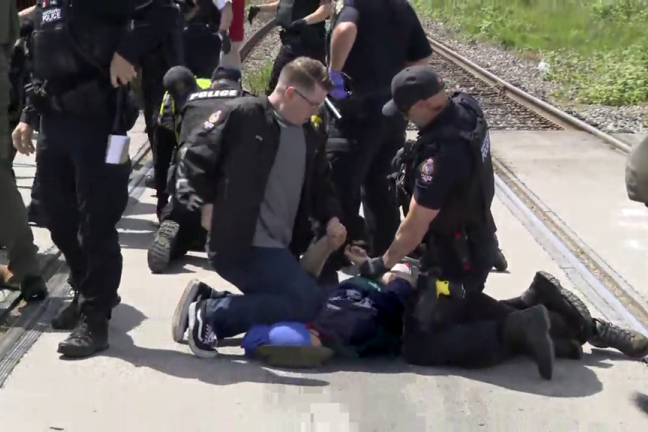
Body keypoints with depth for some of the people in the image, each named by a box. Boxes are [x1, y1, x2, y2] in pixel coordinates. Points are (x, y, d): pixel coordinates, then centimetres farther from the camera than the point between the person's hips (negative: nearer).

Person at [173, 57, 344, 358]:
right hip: (240, 243, -9)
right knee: (308, 303, -18)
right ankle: (211, 314, -11)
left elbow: (320, 186, 24)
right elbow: (194, 156, -5)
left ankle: (211, 312, 13)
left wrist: (330, 218, 5)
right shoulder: (242, 116, -7)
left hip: (279, 248, 9)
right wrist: (205, 204, -11)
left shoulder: (313, 136, 13)